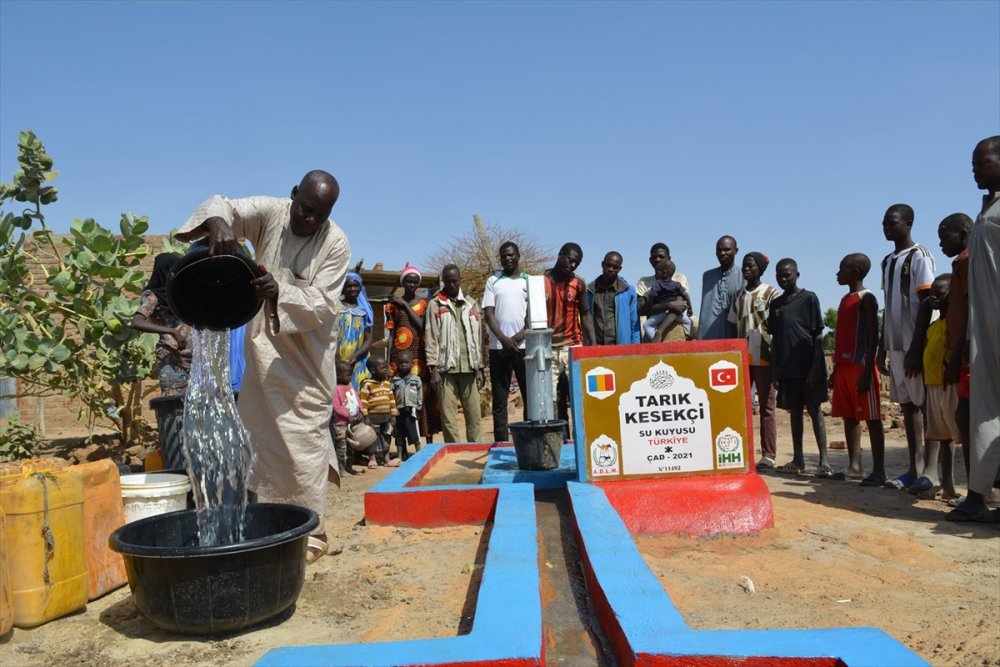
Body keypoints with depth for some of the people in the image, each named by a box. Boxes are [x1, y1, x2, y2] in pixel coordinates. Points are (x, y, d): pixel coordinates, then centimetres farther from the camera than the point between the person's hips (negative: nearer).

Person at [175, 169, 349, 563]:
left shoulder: (336, 243, -13)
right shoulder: (269, 213, -6)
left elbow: (323, 302, -18)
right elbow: (223, 205, -13)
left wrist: (280, 293, -37)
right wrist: (218, 224, -37)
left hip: (308, 355, -3)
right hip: (264, 345, 3)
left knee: (306, 440, -4)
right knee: (259, 436, 8)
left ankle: (312, 531, 5)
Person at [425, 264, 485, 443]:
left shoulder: (471, 304, 16)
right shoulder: (435, 304, 6)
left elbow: (478, 338, 13)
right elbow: (431, 338, 0)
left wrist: (480, 368, 7)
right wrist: (433, 369, -8)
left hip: (469, 368, 3)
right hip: (446, 368, -3)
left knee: (474, 414, 2)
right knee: (448, 416, -3)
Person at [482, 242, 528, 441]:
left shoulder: (530, 281, 10)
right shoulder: (493, 281, 10)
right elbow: (488, 313, 1)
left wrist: (518, 337, -11)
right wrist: (504, 339, -12)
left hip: (525, 346, 0)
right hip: (499, 347, 0)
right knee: (499, 398, 1)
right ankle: (501, 442, 5)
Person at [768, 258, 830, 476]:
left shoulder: (809, 299, -2)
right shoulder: (775, 304, 12)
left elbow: (818, 335, -5)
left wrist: (816, 366, -12)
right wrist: (774, 369, 9)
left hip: (808, 366, -5)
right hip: (786, 368, 5)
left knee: (814, 410, -3)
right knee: (794, 411, 8)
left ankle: (824, 460, 0)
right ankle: (798, 460, 14)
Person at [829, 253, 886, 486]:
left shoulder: (866, 298, -7)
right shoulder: (845, 299, 18)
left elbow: (873, 337, -13)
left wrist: (867, 371, -20)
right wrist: (835, 369, 17)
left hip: (860, 366, -9)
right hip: (844, 366, 9)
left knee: (871, 418, -5)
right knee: (848, 417, 9)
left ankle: (878, 471, -2)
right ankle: (854, 466, 15)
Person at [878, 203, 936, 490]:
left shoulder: (919, 256, -5)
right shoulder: (887, 261, 17)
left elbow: (926, 304, -12)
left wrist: (916, 347, -18)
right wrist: (882, 347, 17)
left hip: (913, 344, -7)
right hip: (895, 344, 7)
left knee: (922, 404, -6)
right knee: (907, 405, 8)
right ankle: (914, 469, 13)